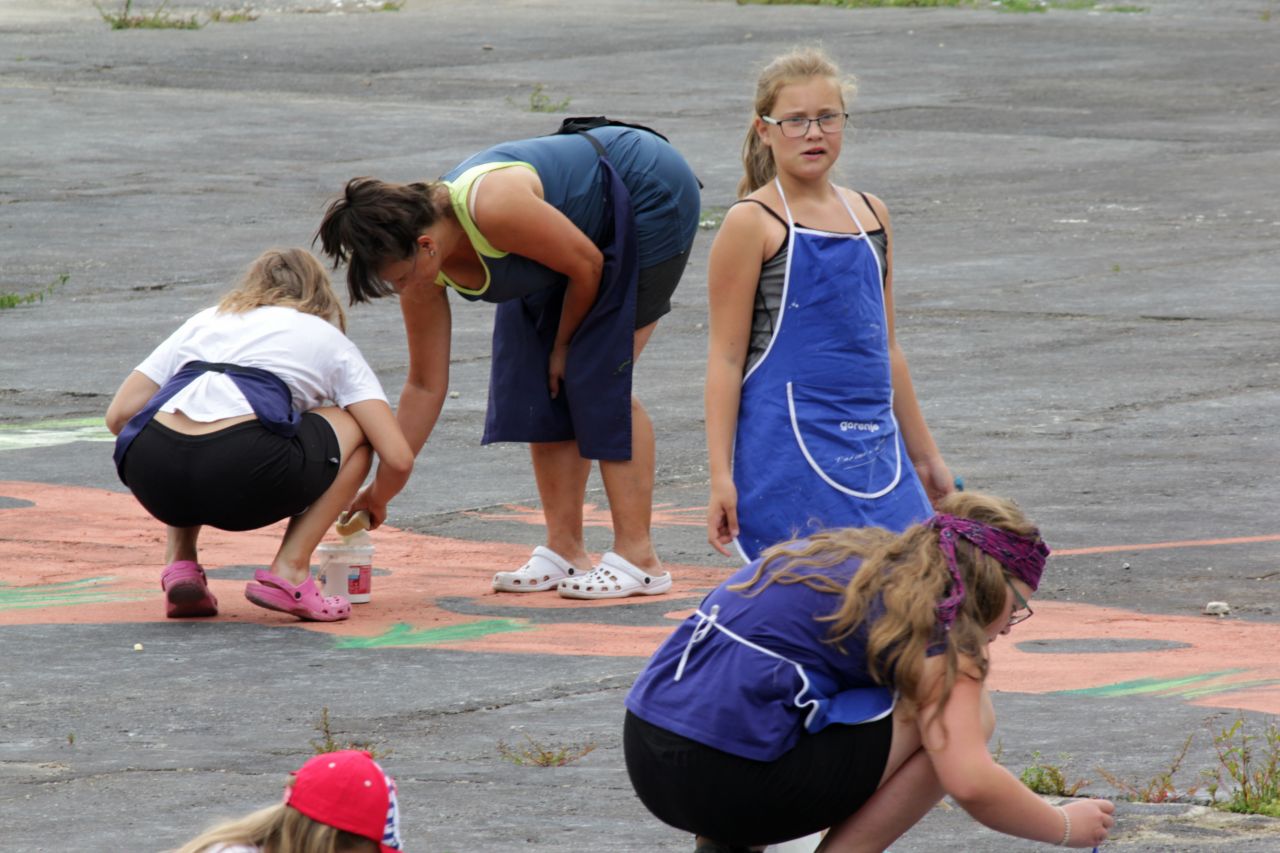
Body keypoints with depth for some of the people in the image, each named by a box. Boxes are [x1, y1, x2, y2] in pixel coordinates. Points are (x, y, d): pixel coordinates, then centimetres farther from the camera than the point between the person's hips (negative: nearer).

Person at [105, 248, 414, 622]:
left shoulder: (204, 321, 33)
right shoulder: (329, 340, 25)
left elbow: (118, 415, 22)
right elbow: (398, 459, 14)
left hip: (150, 478, 4)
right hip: (241, 476, -4)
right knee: (354, 428, 22)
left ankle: (180, 561, 18)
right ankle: (289, 571, 8)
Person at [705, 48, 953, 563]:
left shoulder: (869, 215, 14)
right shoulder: (753, 223, -4)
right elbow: (726, 356, -6)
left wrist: (925, 455, 23)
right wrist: (720, 476, -13)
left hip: (874, 445, 6)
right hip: (790, 447, -6)